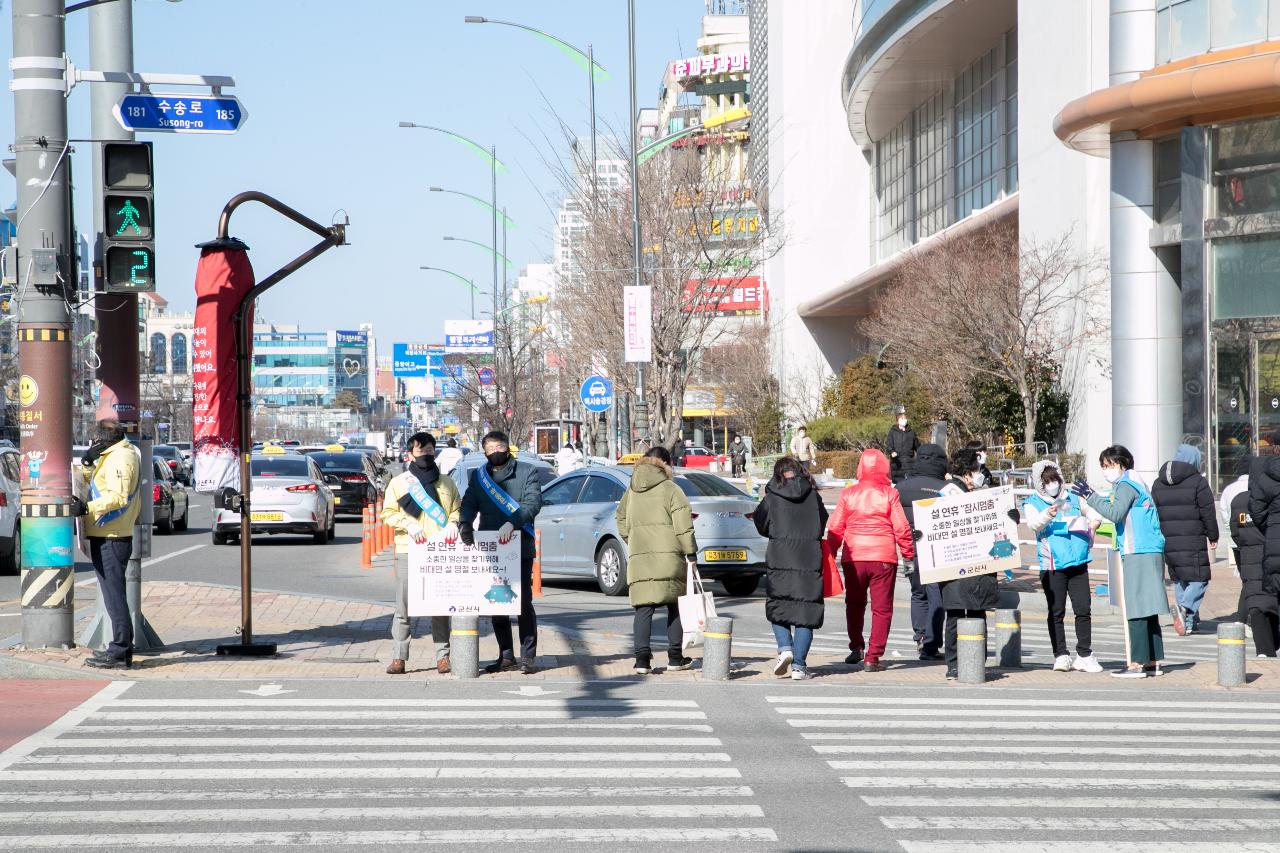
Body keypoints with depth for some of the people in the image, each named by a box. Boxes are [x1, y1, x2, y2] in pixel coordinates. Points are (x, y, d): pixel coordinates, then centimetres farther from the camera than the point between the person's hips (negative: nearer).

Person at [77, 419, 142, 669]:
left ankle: (120, 653, -10)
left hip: (110, 540, -11)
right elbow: (91, 480, 22)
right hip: (108, 537, 11)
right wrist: (87, 461, 4)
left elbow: (118, 496, -25)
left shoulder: (120, 458, -15)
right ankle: (121, 648, 22)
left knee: (114, 595, -10)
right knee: (114, 595, 16)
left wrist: (87, 508, -31)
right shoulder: (112, 456, 19)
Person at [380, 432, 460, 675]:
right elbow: (388, 513, 6)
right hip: (408, 552, -1)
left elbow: (457, 509, 15)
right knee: (403, 607, -3)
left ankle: (443, 656, 5)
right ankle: (399, 657, 0)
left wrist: (452, 524, -7)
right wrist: (408, 525, -11)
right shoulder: (398, 482, 10)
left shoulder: (446, 482, 17)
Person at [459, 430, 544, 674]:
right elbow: (469, 503, 2)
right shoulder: (478, 476, 14)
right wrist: (464, 525, -19)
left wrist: (512, 523, -26)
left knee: (524, 602, -5)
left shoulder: (526, 472, 3)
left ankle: (528, 657, -1)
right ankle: (506, 656, 15)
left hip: (520, 547, -4)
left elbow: (533, 502, -10)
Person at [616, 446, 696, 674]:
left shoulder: (631, 491, 14)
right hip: (668, 555, -3)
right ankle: (675, 657, 14)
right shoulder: (670, 489, -2)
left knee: (643, 608, 1)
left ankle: (642, 658, -11)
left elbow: (622, 522, 17)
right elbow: (683, 525, -6)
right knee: (674, 606, 10)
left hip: (638, 557, 3)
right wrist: (691, 553, -2)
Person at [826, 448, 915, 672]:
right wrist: (908, 552, 9)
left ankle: (856, 647, 15)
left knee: (854, 603, 22)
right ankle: (873, 658, -1)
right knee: (882, 608, 4)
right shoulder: (889, 494, -4)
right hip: (884, 558, -2)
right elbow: (901, 528, -5)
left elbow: (835, 528, 4)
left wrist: (831, 553, 15)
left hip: (854, 557, 2)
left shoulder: (848, 493, 1)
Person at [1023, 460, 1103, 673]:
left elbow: (1094, 514, 29)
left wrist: (1092, 524, 8)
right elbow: (1034, 524, -19)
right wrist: (1048, 514, -37)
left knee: (1083, 610, 1)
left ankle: (1084, 655, 8)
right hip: (1052, 565, -3)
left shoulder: (1072, 499, 14)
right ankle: (1060, 655, 5)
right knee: (1056, 613, 1)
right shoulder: (1032, 504, 2)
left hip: (1078, 563, 3)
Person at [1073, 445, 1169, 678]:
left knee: (1137, 609, -10)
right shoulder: (1135, 483, 22)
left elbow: (1115, 513, -21)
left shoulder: (1126, 485, -8)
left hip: (1138, 554, -10)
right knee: (1147, 610, 11)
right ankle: (1154, 661, 13)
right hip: (1151, 553, 10)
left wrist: (1090, 496, -18)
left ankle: (1137, 663, -13)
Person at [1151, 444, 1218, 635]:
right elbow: (1208, 512, -5)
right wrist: (1213, 536, 6)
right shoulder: (1198, 482, -5)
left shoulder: (1158, 484, 12)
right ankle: (1185, 607, -25)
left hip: (1167, 542, 5)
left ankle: (1189, 623, 15)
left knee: (1178, 581, 15)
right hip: (1192, 541, -5)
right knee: (1199, 579, 0)